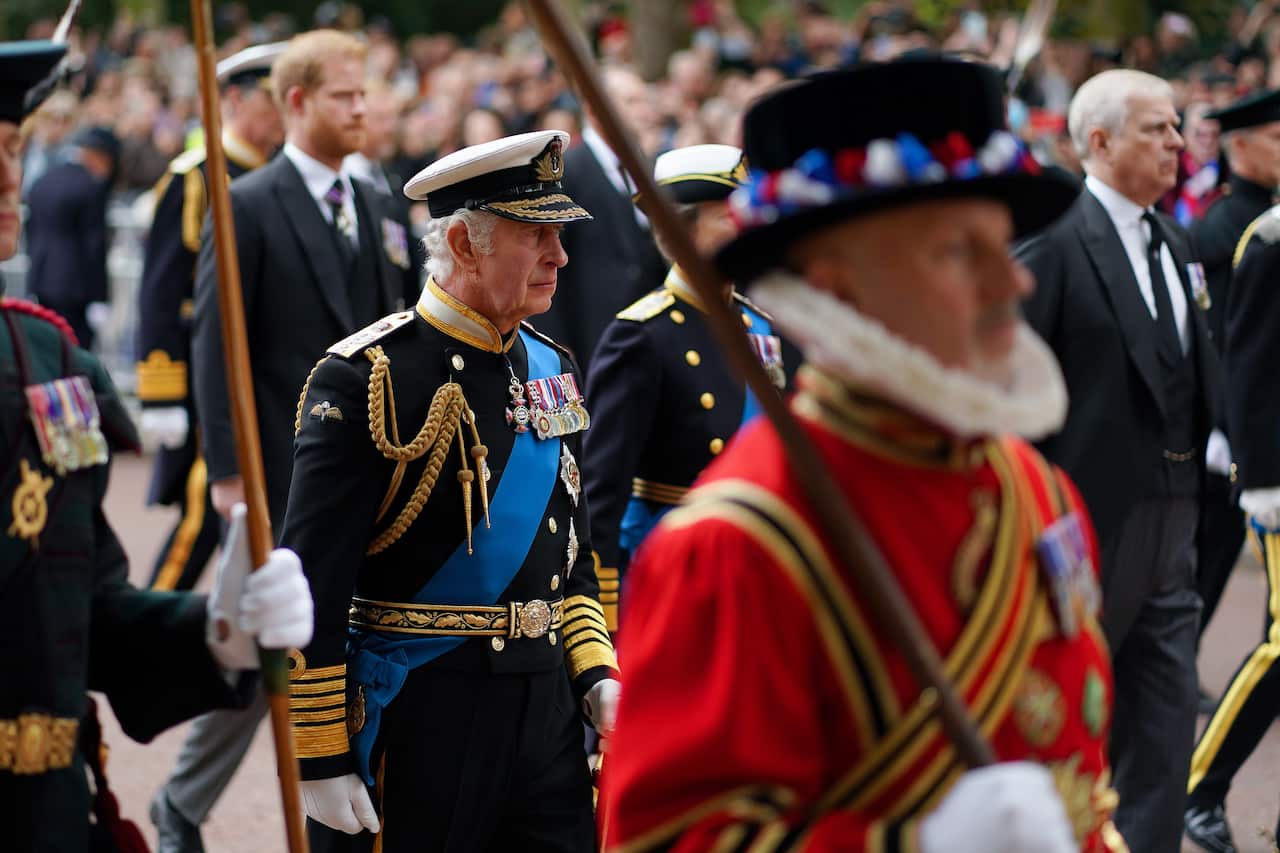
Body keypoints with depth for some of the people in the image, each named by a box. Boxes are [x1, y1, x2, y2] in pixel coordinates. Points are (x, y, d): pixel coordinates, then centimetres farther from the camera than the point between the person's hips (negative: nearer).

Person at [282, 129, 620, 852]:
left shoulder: (552, 368, 10)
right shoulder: (367, 379, -12)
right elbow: (311, 587, -13)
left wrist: (595, 673, 8)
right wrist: (319, 759, -14)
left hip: (545, 709, 6)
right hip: (413, 722, -6)